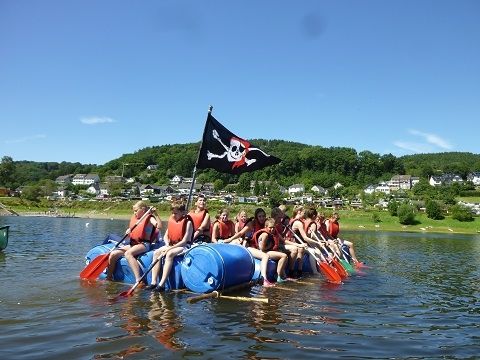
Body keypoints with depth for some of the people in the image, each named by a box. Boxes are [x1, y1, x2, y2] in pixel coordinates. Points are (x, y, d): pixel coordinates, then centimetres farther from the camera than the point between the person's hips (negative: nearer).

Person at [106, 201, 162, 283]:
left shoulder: (149, 218, -2)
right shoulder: (134, 218, 18)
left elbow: (159, 226, -20)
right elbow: (130, 231, 24)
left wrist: (155, 214, -25)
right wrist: (128, 232, 2)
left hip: (144, 244, -7)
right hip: (132, 244, 7)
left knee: (128, 253, -35)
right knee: (113, 254, -7)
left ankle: (138, 279, -42)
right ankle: (109, 279, 9)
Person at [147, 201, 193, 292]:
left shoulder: (188, 222, -11)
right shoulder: (171, 220, 10)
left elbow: (184, 241, -17)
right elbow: (166, 236, 16)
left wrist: (170, 248, -20)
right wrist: (167, 245, -5)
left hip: (184, 246, -7)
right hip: (170, 246, 7)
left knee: (169, 254, -33)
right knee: (156, 253, -16)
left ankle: (162, 284, -35)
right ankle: (153, 282, -19)